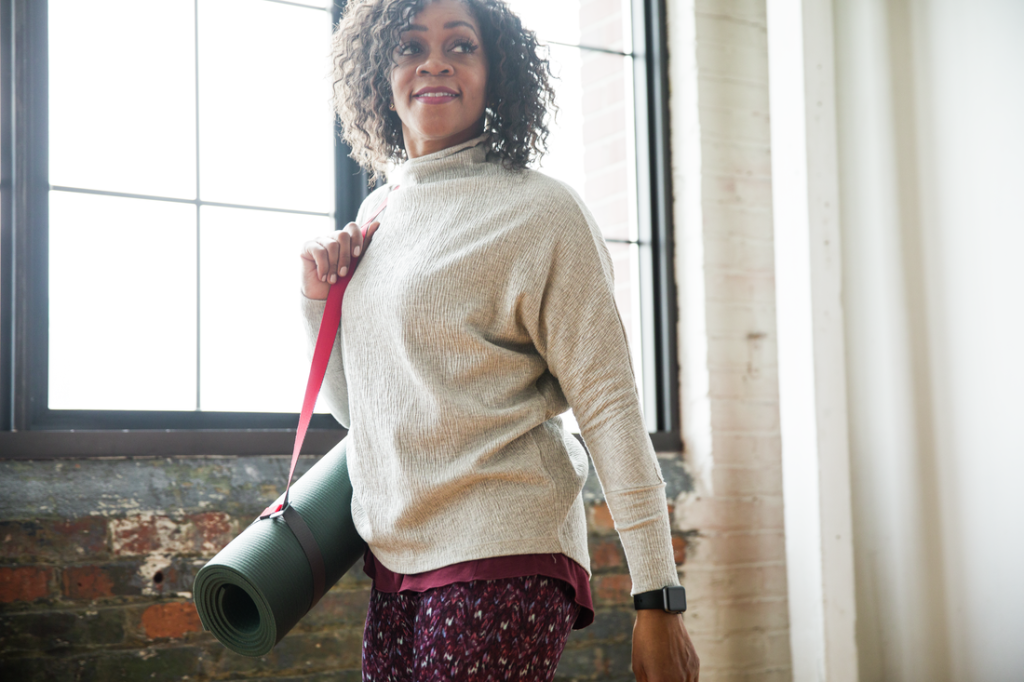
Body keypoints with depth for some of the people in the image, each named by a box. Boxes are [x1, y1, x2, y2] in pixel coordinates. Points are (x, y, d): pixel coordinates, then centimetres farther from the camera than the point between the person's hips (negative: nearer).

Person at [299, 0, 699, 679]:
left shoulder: (539, 210, -7)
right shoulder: (376, 215, 12)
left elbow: (611, 408, -11)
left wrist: (657, 597, -15)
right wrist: (318, 297, 4)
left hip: (501, 559, -6)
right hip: (395, 566, 6)